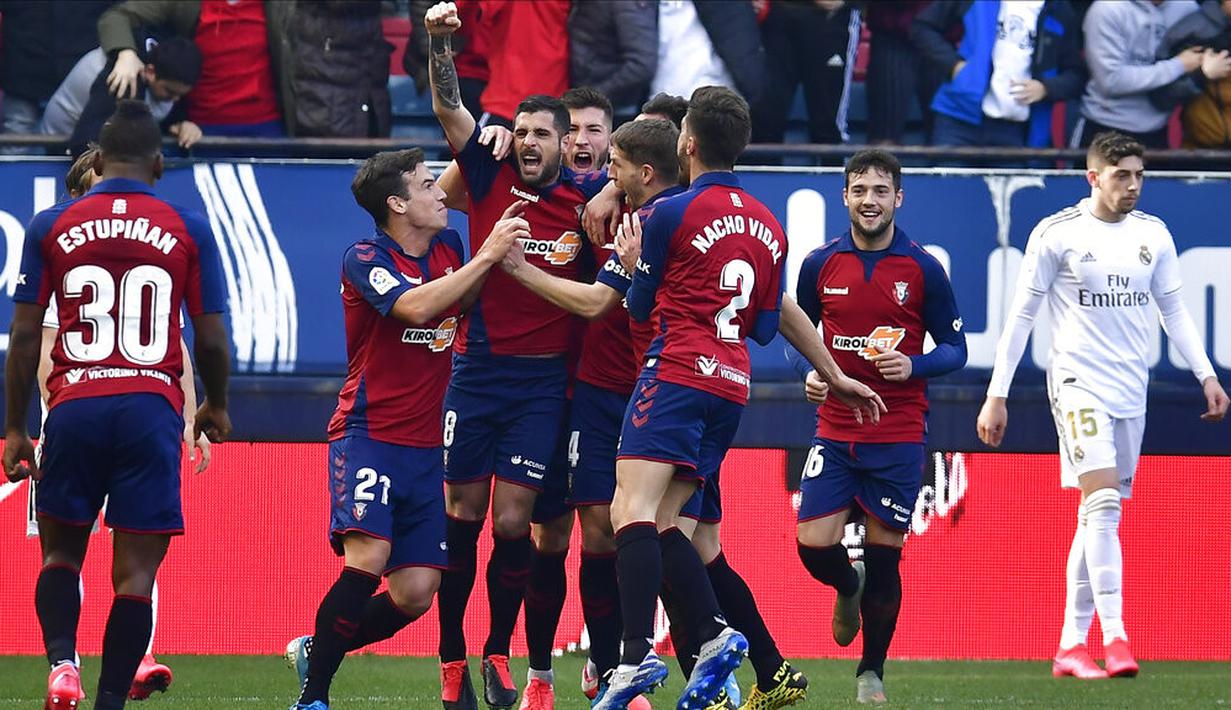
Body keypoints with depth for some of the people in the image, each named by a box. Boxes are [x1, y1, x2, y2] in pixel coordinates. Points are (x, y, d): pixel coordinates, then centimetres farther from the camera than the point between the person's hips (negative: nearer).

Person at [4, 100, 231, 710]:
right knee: (136, 571, 2)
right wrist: (216, 407, 24)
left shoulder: (51, 227, 6)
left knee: (61, 551, 15)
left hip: (73, 407, 1)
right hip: (151, 406, -1)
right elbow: (212, 339, 6)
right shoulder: (187, 230, 4)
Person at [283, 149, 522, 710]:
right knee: (367, 560, -25)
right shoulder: (365, 259, -9)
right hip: (368, 435, -7)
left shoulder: (449, 247, 11)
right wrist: (487, 255, -23)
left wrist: (501, 252, 11)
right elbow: (416, 306, -27)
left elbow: (464, 304, 29)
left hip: (426, 447, 7)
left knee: (414, 594, -1)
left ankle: (317, 651, 22)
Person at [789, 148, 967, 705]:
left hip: (899, 436, -2)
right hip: (834, 433, 2)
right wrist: (810, 372, -4)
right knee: (814, 546, -8)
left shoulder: (923, 270, -3)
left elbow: (955, 348, 2)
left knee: (884, 557, 0)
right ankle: (850, 588, 29)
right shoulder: (820, 265, 3)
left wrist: (913, 366, -17)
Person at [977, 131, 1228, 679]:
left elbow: (1174, 309, 17)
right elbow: (1021, 315, -2)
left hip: (1131, 391, 5)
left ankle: (1071, 647, 13)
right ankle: (1114, 639, -23)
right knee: (1102, 503, -19)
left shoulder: (1153, 235, 9)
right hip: (1079, 382, -5)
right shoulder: (1056, 234, -5)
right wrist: (997, 394, -4)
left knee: (1099, 517, 7)